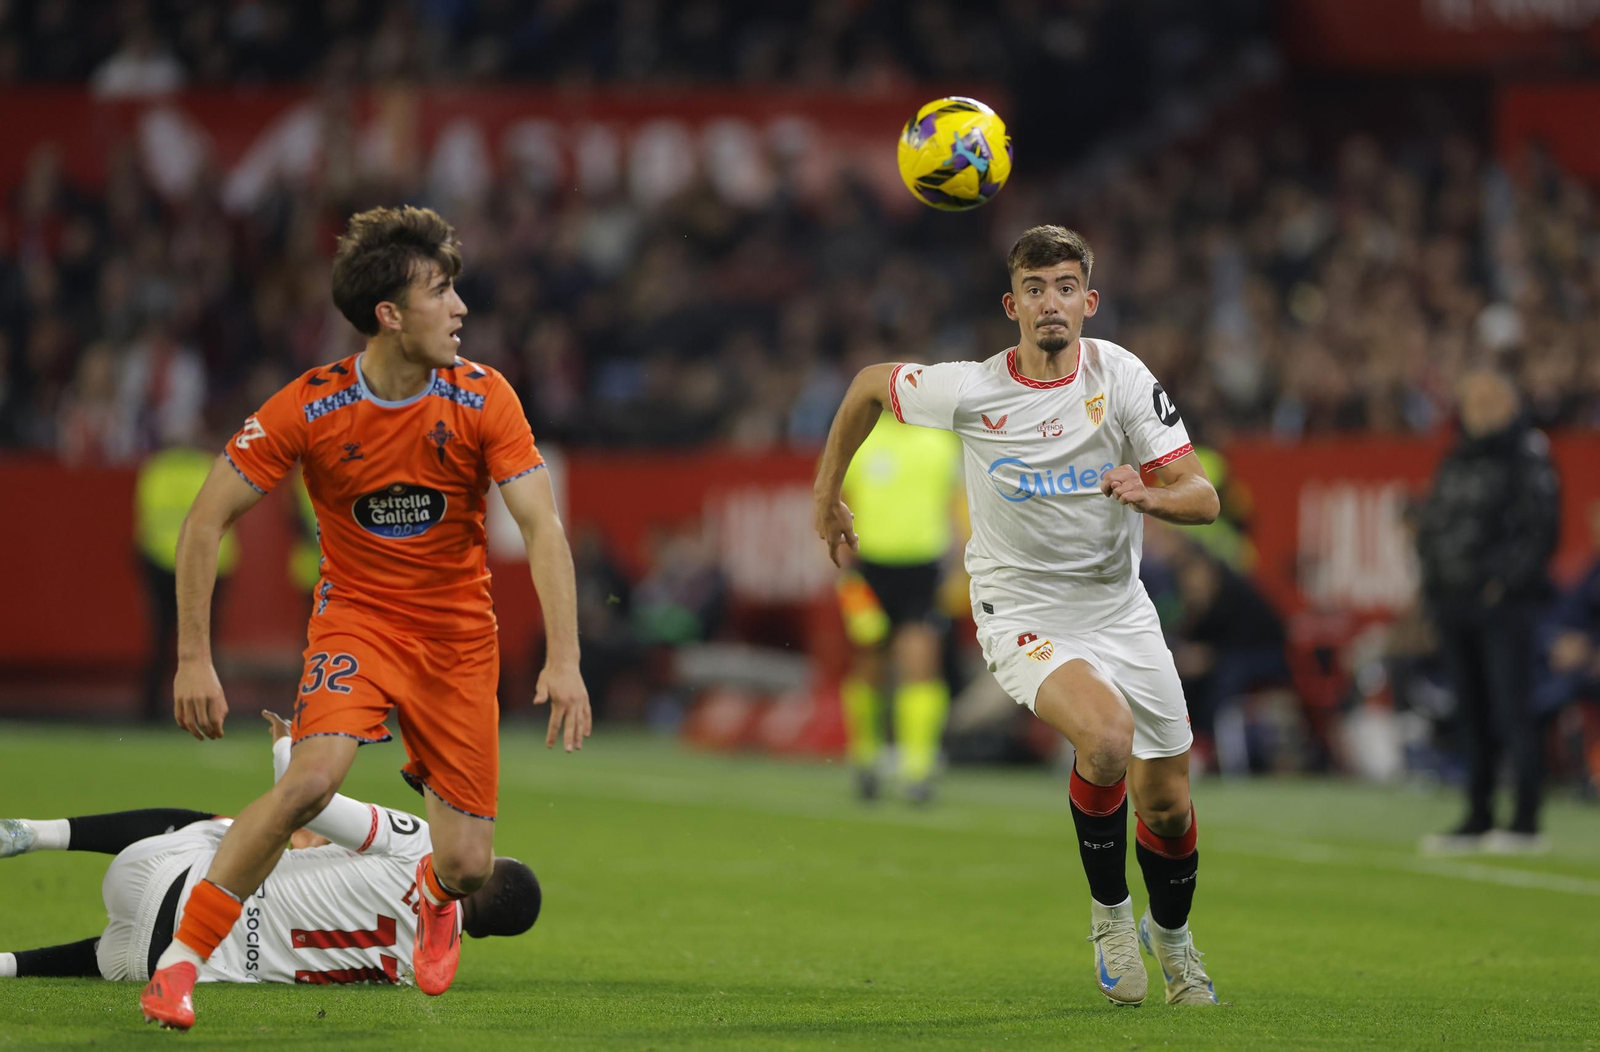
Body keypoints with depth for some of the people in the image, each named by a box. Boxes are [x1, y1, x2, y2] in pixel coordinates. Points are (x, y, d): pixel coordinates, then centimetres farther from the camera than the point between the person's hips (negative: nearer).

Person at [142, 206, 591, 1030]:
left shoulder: (483, 399, -13)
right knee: (313, 777, -31)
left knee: (469, 864, -2)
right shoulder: (309, 408, -16)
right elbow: (207, 519, -10)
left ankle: (434, 894, 40)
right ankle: (181, 960, -18)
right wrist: (193, 657, -15)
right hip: (356, 615, -2)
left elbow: (542, 528, -17)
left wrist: (563, 659, -29)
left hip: (458, 631, 2)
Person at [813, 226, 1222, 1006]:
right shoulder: (969, 392, -13)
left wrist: (1148, 495, -33)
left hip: (1119, 610, 3)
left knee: (1167, 804, 8)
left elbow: (1202, 498, -11)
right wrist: (827, 495, 14)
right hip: (1022, 613, -3)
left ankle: (1169, 932, 40)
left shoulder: (1119, 376, -10)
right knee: (1106, 736, -32)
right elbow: (869, 384, 7)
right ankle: (1108, 910, -8)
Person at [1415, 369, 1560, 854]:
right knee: (1471, 714, 9)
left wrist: (1507, 579, -17)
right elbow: (1430, 524, 22)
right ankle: (1478, 818, 14)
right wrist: (1433, 582, 10)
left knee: (1512, 712, -9)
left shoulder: (1527, 458, -4)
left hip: (1504, 606, -7)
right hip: (1454, 604, 7)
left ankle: (1527, 822, -8)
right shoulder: (1455, 463, 18)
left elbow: (1542, 527, -11)